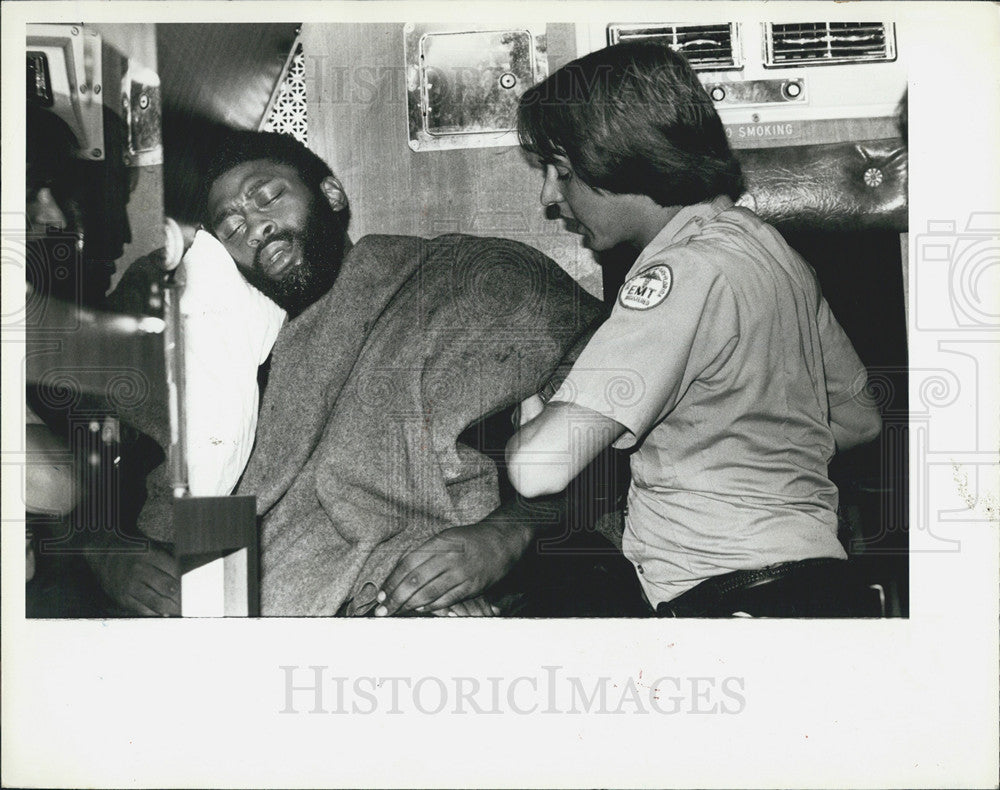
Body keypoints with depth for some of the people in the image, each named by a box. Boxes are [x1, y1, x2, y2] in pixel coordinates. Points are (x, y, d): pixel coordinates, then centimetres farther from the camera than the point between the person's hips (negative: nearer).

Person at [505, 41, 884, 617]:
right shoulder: (768, 244, 12)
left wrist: (532, 413, -1)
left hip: (735, 598, -9)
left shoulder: (686, 273, -17)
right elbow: (858, 419, 23)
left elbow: (540, 467, -25)